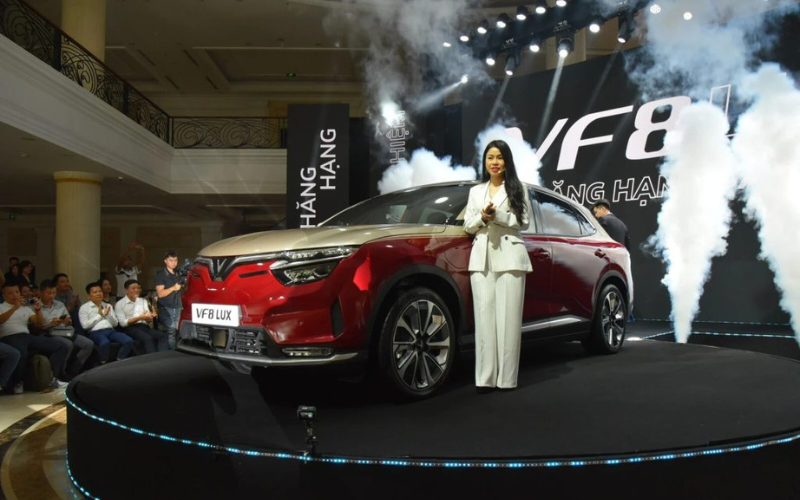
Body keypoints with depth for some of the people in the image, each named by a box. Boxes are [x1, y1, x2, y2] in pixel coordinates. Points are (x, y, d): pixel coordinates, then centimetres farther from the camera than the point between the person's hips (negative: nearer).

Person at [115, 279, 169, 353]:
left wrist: (149, 317, -10)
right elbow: (123, 323, -6)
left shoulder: (143, 301, 21)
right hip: (131, 328, -5)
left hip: (144, 326, 5)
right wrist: (139, 318, -14)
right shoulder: (120, 304, 4)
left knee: (163, 336, -26)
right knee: (148, 339, -36)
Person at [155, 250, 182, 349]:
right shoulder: (161, 274, -3)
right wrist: (173, 288, -20)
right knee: (170, 333, -13)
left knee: (176, 332, 3)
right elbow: (160, 293, -12)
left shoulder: (176, 274, 20)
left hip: (177, 308, 7)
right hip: (166, 308, -7)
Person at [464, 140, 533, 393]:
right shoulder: (476, 191, 18)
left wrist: (498, 216, -13)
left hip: (509, 256, -3)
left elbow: (523, 220, 0)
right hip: (481, 258, 3)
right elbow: (468, 226, 14)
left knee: (508, 316, -5)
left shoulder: (517, 188, 8)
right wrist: (482, 217, -6)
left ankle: (506, 378, -2)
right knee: (484, 315, -2)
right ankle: (485, 378, -2)